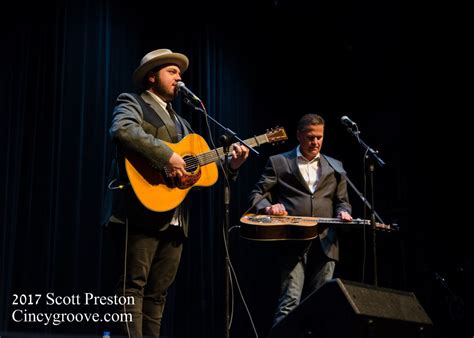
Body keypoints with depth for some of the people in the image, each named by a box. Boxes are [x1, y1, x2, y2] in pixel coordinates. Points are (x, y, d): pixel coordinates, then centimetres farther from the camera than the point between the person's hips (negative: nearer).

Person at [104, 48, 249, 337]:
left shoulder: (180, 121, 27)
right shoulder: (133, 102, 4)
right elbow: (122, 130, -20)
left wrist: (230, 165, 6)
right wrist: (167, 155, -24)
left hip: (175, 219, 8)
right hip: (144, 212, -8)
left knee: (157, 292, 7)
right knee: (134, 285, -10)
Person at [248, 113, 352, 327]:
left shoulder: (335, 167, 19)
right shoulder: (278, 162, 9)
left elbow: (342, 201, 20)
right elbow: (257, 194, 6)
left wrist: (343, 212, -3)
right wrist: (267, 207, -15)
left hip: (324, 243, 3)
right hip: (292, 242, -3)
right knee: (290, 301, -12)